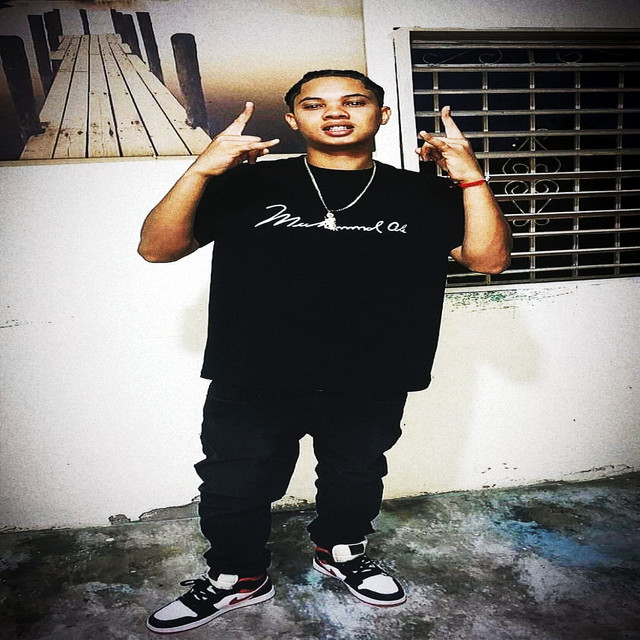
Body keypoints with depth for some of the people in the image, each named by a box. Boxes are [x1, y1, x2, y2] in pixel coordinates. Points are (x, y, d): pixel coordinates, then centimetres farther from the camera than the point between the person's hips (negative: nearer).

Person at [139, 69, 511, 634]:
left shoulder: (421, 194, 5)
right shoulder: (248, 184, 1)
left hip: (371, 389, 1)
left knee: (354, 477, 21)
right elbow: (157, 248, -4)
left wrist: (472, 180, -16)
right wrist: (200, 171, -19)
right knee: (233, 487, 12)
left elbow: (488, 259, -4)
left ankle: (342, 551, 51)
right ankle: (237, 577, 40)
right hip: (252, 385, 0)